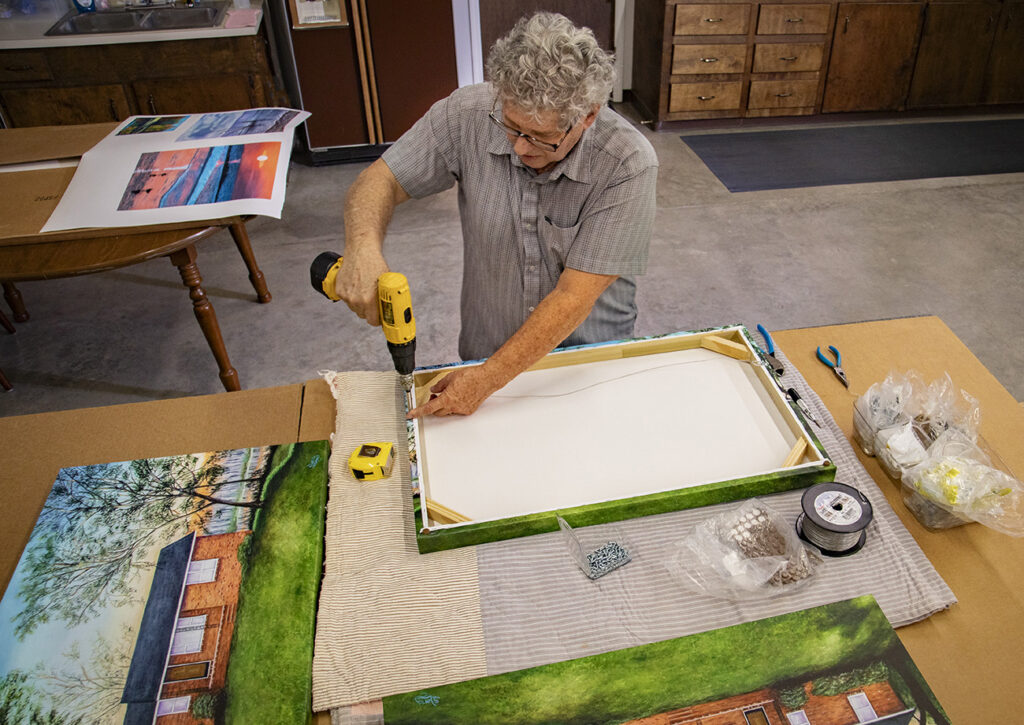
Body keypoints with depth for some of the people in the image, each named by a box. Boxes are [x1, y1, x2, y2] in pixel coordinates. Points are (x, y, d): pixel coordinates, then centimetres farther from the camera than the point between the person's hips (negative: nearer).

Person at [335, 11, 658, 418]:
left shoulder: (629, 165, -23)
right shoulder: (468, 114, -15)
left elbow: (574, 296, -24)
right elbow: (383, 179, -6)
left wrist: (484, 381, -24)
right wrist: (363, 246, -29)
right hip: (486, 350, 0)